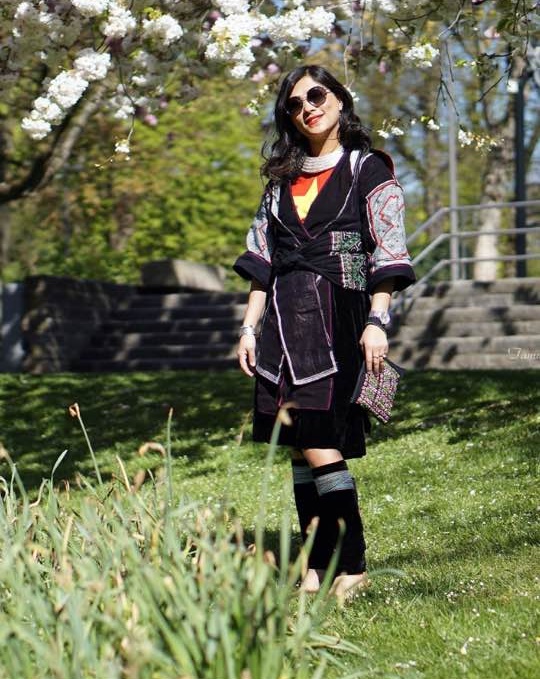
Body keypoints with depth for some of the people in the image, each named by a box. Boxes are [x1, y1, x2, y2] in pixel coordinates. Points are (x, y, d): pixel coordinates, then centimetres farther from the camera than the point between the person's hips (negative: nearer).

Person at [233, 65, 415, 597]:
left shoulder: (368, 169, 3)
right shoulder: (283, 178, 19)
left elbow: (386, 254, -4)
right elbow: (262, 258, 18)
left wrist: (377, 322, -14)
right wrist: (249, 327, 11)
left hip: (337, 317, -6)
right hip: (285, 319, 6)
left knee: (317, 445, -14)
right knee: (298, 447, 3)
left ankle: (351, 566, -8)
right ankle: (315, 567, 7)